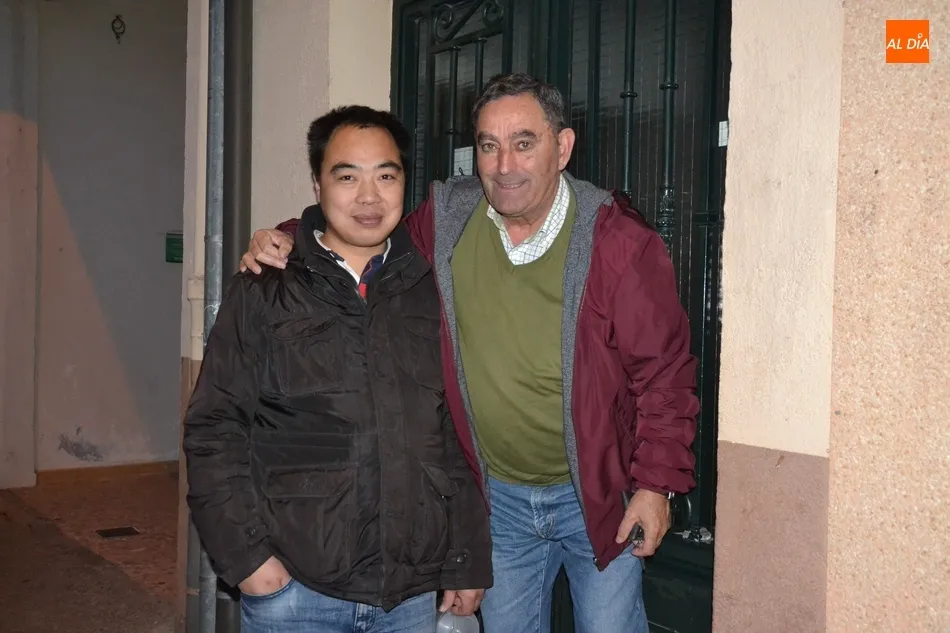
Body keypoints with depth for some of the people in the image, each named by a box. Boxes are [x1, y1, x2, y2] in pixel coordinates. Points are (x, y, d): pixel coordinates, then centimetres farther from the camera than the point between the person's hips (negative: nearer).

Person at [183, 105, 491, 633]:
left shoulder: (433, 294, 7)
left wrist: (469, 563, 7)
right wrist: (245, 553, -8)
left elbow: (464, 435, 8)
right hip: (292, 588, -2)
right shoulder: (262, 296, 0)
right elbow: (215, 430, -2)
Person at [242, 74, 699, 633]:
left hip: (597, 493, -3)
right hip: (498, 495, 4)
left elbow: (665, 369, -12)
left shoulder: (618, 240, -17)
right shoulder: (445, 221, -7)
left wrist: (657, 483, -13)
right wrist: (290, 240, -7)